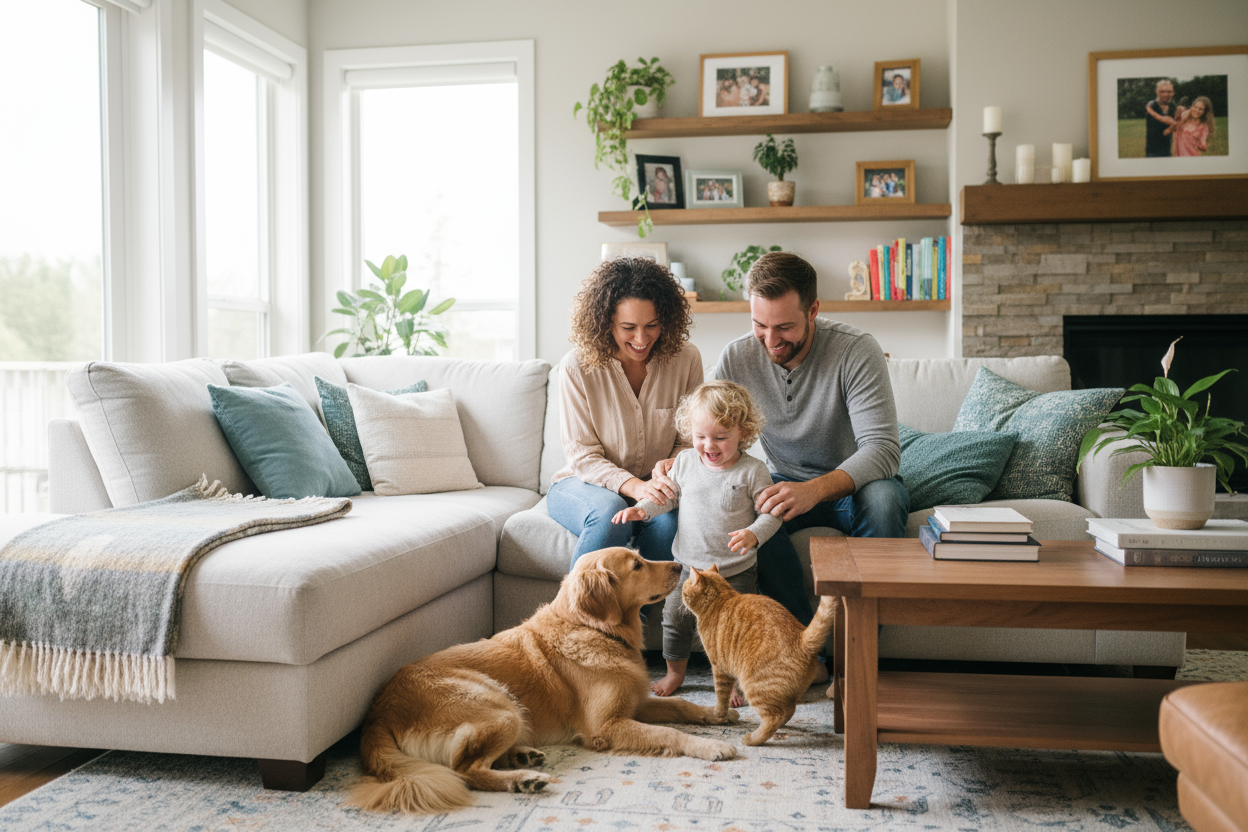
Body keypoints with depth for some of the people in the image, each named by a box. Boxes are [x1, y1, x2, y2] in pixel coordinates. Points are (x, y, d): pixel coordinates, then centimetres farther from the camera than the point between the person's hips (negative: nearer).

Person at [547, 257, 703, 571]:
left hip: (652, 488, 2)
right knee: (610, 513, -36)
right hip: (584, 483, -2)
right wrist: (633, 486, -28)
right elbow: (582, 456, -11)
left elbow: (689, 441, 2)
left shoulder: (686, 360, -7)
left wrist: (671, 479, -20)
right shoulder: (577, 367, -13)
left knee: (671, 517, -32)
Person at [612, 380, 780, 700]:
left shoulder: (752, 471, -12)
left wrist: (753, 534, -29)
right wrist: (641, 509, -3)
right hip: (691, 565, 3)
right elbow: (669, 495, 13)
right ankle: (675, 673, 32)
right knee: (674, 618, 8)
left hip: (737, 571, -3)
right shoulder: (685, 462, -1)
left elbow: (772, 513, -10)